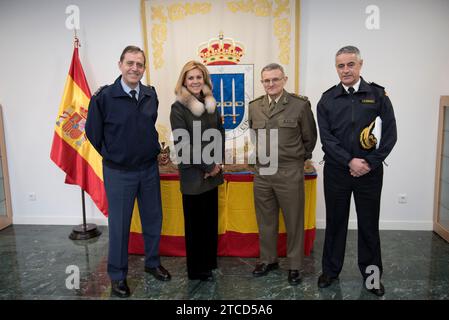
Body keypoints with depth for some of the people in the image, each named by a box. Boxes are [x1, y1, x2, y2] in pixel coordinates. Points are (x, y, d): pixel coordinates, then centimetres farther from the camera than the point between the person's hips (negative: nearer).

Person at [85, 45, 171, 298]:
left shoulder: (151, 95, -2)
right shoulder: (104, 96, -14)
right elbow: (94, 133, -5)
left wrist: (152, 151, 11)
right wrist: (114, 156, 4)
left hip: (150, 169, 4)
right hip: (119, 172, -4)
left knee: (153, 219, 15)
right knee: (119, 225, 8)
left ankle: (153, 262, 37)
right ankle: (118, 275, 28)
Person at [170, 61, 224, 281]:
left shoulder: (211, 104, 8)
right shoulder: (179, 108, -10)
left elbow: (220, 134, 12)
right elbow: (183, 144, -14)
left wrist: (217, 163, -1)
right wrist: (207, 166, -12)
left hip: (212, 172, 6)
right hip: (193, 174, -5)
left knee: (211, 219, 14)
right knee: (195, 222, 7)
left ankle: (209, 262, 33)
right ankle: (197, 270, 24)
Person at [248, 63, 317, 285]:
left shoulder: (300, 105, -6)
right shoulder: (254, 107, 6)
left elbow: (310, 138, 4)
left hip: (290, 173, -3)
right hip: (262, 173, 4)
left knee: (294, 221, 8)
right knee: (265, 220, 15)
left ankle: (294, 266, 25)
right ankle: (268, 260, 33)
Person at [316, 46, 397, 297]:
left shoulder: (378, 95, 1)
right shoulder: (328, 99, 3)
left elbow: (390, 134, -3)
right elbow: (326, 137, -4)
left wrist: (370, 163, -11)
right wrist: (350, 161, -13)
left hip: (370, 172, 0)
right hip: (336, 171, 1)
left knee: (369, 224, 10)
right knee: (335, 222, 11)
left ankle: (372, 274, 28)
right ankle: (331, 271, 26)